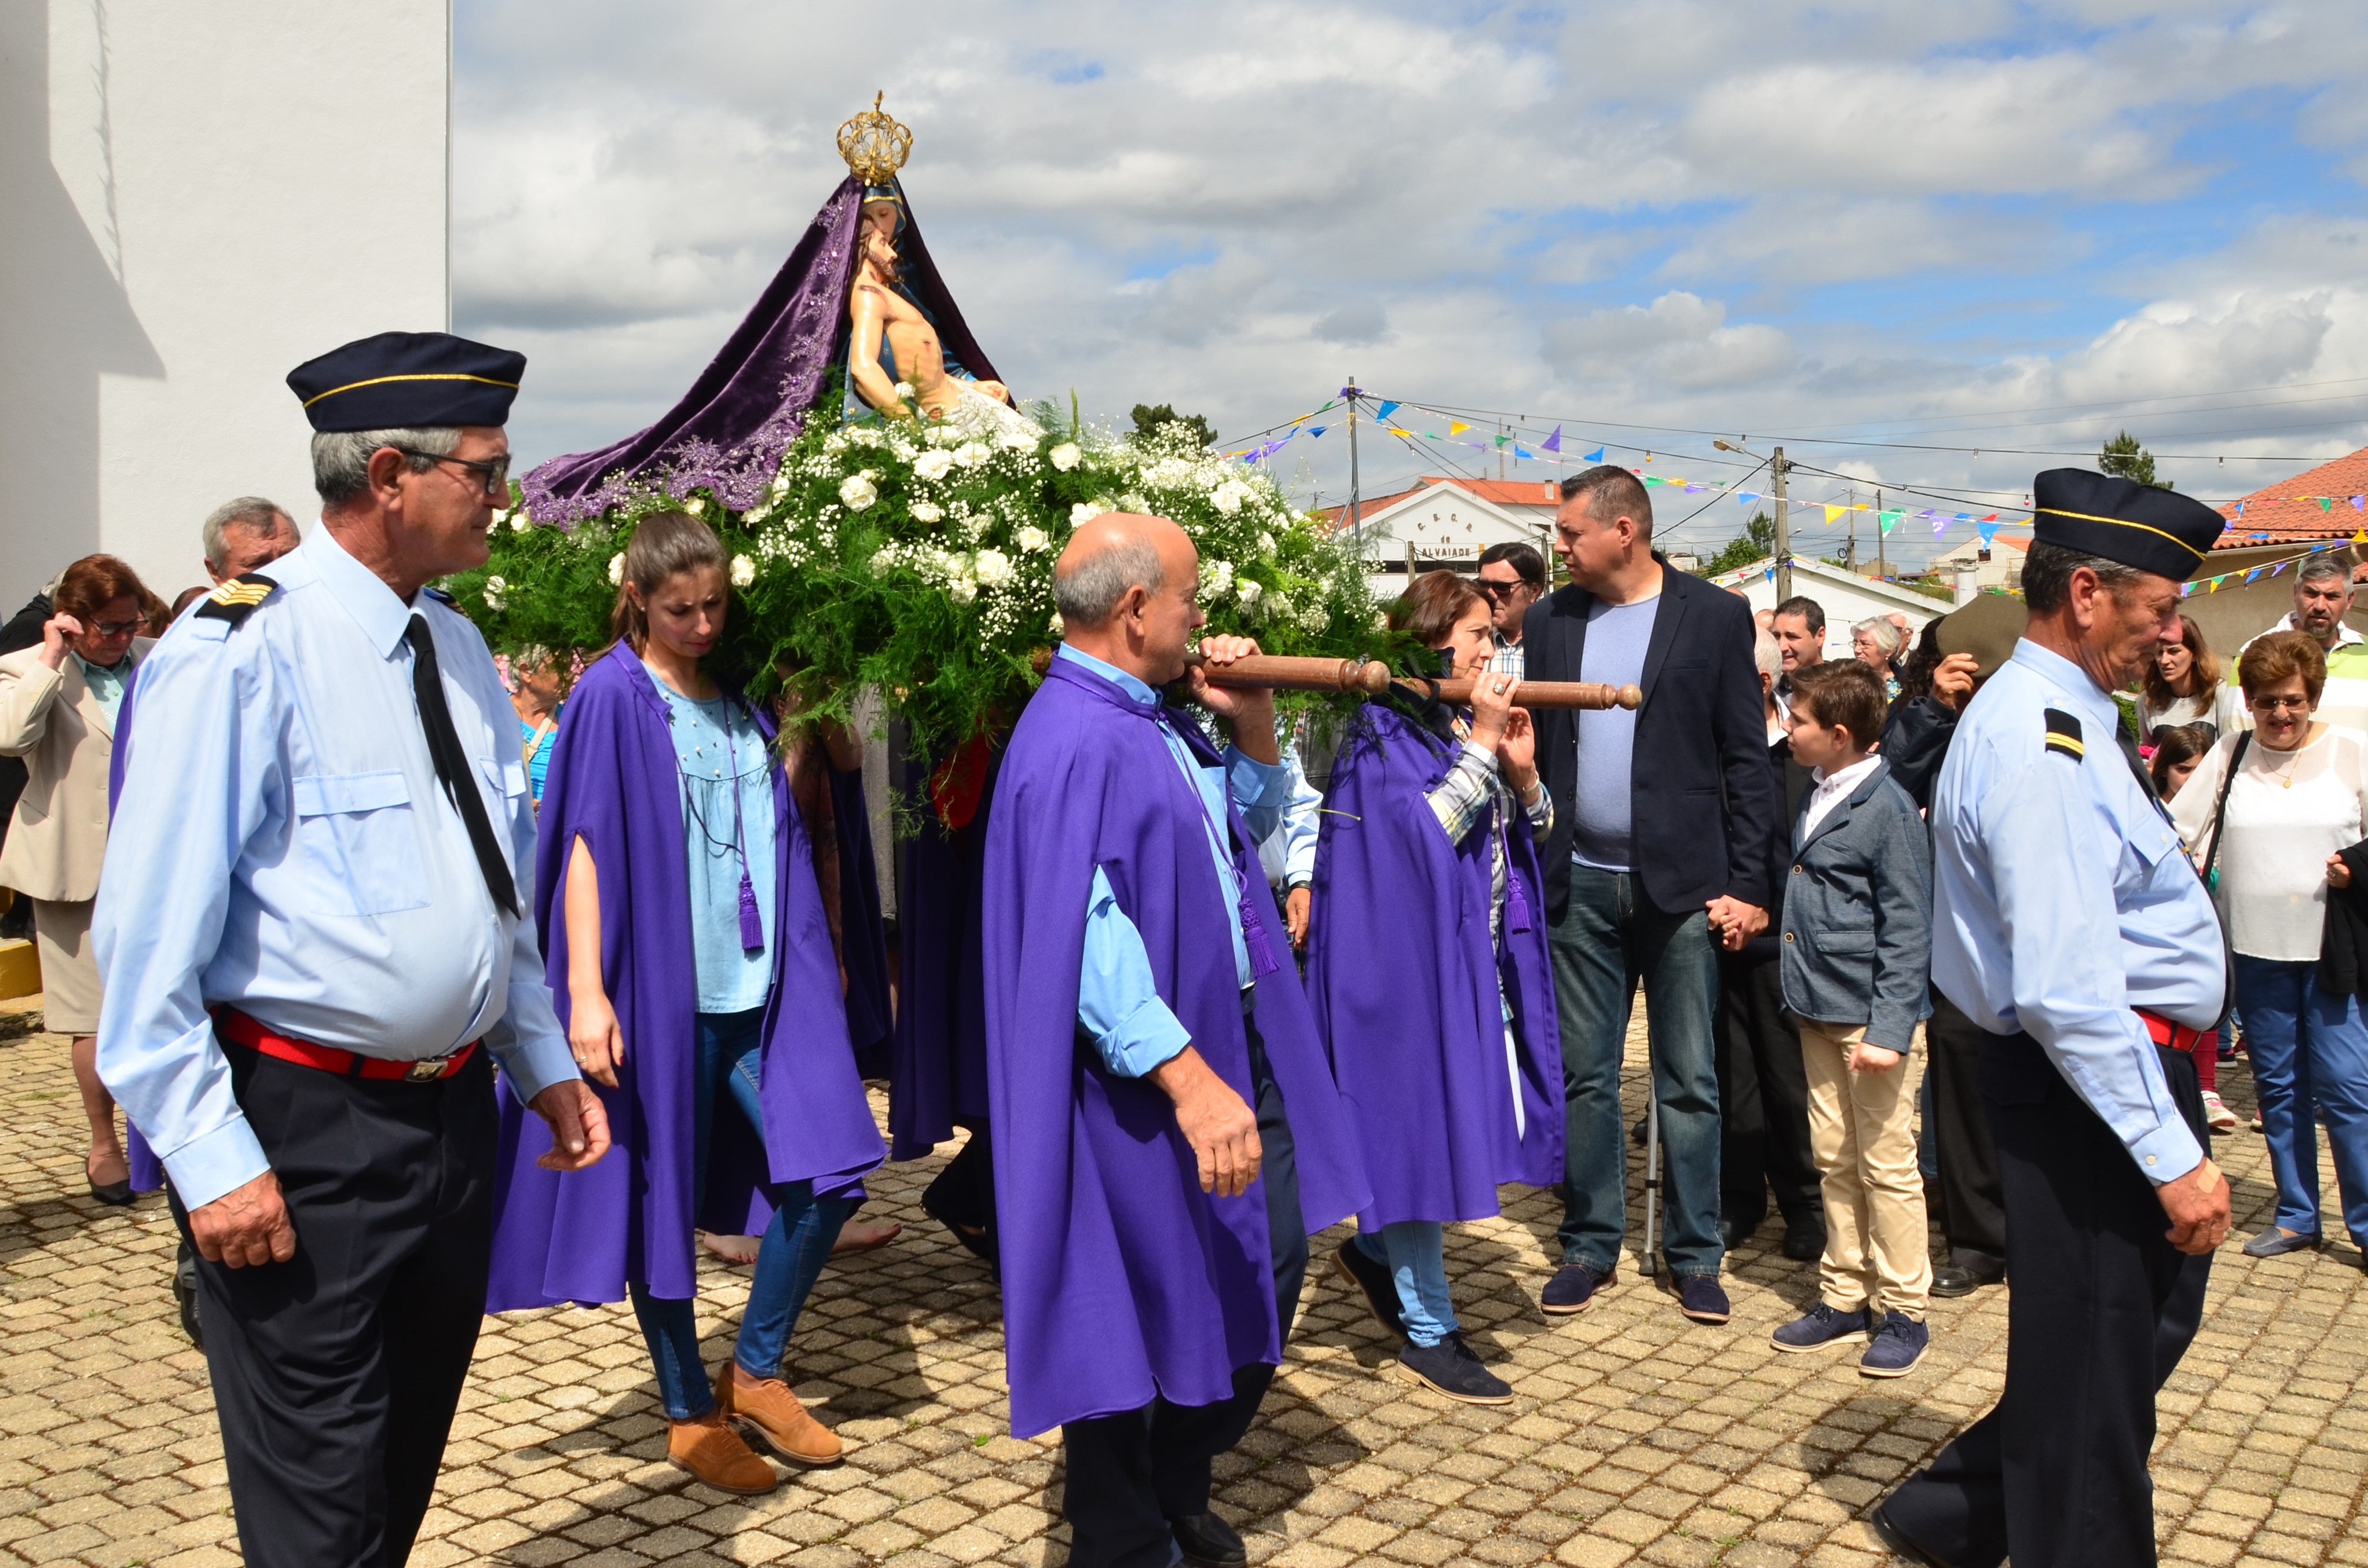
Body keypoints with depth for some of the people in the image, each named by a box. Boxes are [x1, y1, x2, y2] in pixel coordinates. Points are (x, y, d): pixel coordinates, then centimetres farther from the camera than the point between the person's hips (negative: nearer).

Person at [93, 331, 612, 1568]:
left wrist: (542, 1061, 14)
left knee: (409, 1453, 21)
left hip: (457, 1113, 7)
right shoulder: (240, 653, -16)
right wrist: (210, 1155, -18)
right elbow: (152, 929, -17)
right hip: (303, 1133, -7)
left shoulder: (455, 649, 8)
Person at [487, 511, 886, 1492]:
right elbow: (586, 846, -11)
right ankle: (690, 1415, 21)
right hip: (660, 987, -5)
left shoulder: (737, 701, 12)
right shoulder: (613, 696, -6)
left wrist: (806, 964, 14)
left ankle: (754, 1372, 20)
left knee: (826, 1174, 0)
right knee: (664, 1194, 4)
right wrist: (584, 992, -18)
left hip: (759, 985, 6)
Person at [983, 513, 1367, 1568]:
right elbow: (1084, 936, -29)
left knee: (1271, 1262, 16)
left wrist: (1252, 724, 7)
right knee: (1145, 1304, 4)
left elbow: (1251, 823, 26)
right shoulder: (1075, 742, -20)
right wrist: (1187, 1076, -35)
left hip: (1236, 1041, 10)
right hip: (1147, 1077, -10)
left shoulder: (1158, 722, 10)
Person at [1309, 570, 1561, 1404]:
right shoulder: (1384, 728, -11)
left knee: (1487, 1118, 11)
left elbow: (1535, 831, 11)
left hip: (1482, 960, 8)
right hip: (1411, 961, -8)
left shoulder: (1475, 724, 11)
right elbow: (1425, 833, -22)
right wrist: (1482, 746, -20)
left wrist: (1521, 768, -7)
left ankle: (1376, 1247, 32)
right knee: (1422, 1126, 0)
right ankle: (1429, 1335, 12)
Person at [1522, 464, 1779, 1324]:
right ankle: (1590, 1244, 22)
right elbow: (1532, 746, 9)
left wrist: (1746, 884, -7)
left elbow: (1748, 759, -2)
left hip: (1682, 882, -3)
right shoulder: (1549, 620, 8)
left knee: (1689, 1081, 5)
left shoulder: (1716, 617, -2)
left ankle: (1695, 1254, 18)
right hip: (1581, 887, 3)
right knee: (1583, 1076, 9)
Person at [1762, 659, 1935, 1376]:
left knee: (1886, 1165, 3)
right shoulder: (1816, 798, 9)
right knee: (1834, 1160, 14)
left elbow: (1908, 931, -15)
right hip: (1818, 1008, 8)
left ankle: (1903, 1310, 15)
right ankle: (1845, 1298, 25)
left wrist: (1890, 1027, -20)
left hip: (1868, 1013, -8)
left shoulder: (1888, 810, -14)